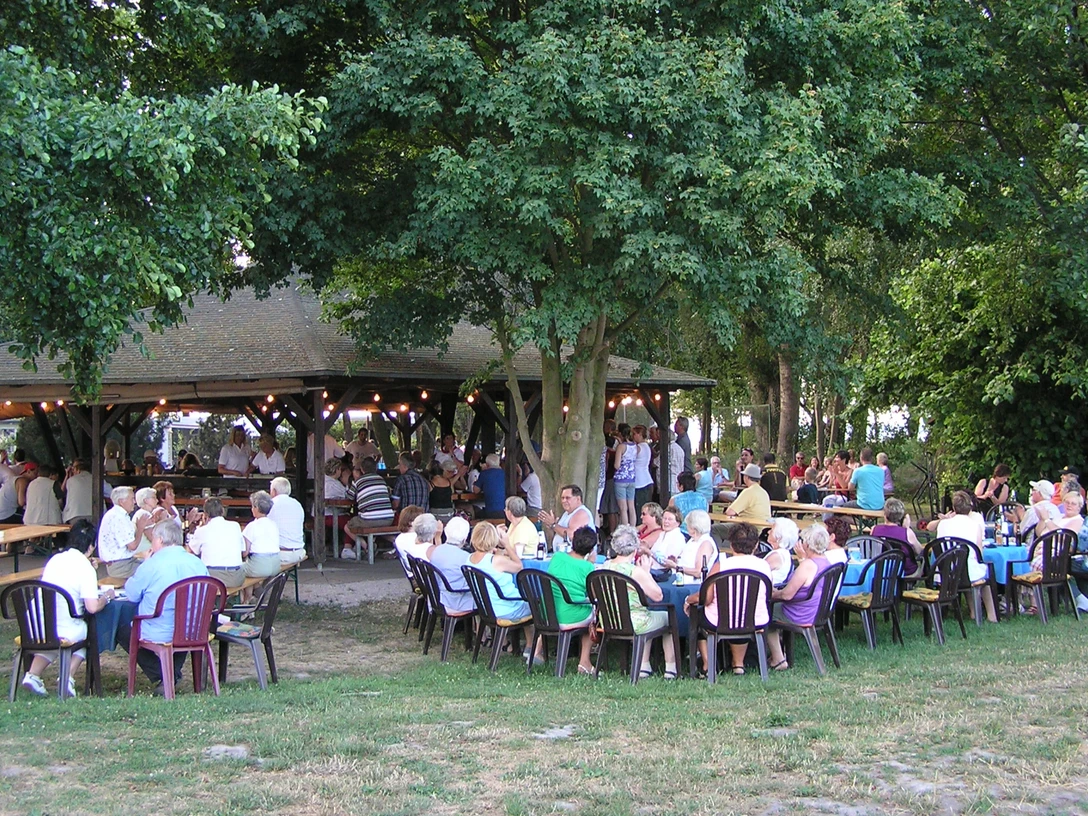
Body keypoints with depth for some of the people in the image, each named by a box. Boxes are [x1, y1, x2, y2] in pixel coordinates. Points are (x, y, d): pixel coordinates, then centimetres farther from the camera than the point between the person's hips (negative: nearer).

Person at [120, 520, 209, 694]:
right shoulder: (198, 563, 0)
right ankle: (174, 674, 19)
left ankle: (161, 677, 7)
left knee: (123, 632, 20)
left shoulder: (151, 565, -15)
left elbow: (131, 594, -3)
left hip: (159, 636, -5)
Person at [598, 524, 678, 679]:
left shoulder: (603, 567, -4)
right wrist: (647, 572, -3)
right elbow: (658, 596, -13)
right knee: (667, 617, 21)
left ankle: (644, 667, 32)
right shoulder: (635, 571, -22)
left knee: (646, 615, 34)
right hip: (632, 625, -6)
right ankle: (670, 668, 26)